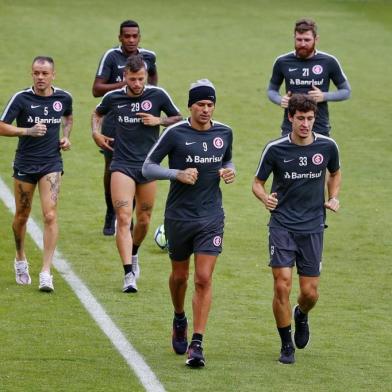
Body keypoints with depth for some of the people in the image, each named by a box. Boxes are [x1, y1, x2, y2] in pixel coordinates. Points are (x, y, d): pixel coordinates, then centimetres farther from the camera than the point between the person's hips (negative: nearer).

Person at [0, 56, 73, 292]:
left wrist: (66, 137, 6)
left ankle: (46, 273, -13)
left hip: (51, 164, 1)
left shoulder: (64, 98, 1)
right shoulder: (21, 99, -9)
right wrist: (27, 131, -23)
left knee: (50, 216, -13)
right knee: (22, 217, 11)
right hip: (25, 164, 0)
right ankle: (21, 261, 36)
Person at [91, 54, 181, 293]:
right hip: (122, 165, -1)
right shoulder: (113, 97, -1)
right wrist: (96, 132, 4)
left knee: (144, 220, 10)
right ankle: (129, 275, -18)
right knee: (124, 218, -14)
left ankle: (134, 255, 41)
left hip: (148, 165, 1)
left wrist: (159, 121, -9)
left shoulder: (158, 95, -4)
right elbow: (98, 113, 21)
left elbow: (178, 119, 8)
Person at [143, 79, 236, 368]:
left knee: (204, 279, -9)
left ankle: (197, 344, -9)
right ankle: (180, 320, 44)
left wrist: (229, 171, -1)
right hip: (179, 216, -1)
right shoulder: (175, 134, -9)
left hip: (211, 217, 1)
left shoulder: (224, 133, 3)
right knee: (180, 276, 13)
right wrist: (178, 174, -20)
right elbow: (148, 167, -5)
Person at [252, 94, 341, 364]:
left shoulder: (327, 146, -2)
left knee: (310, 293, 3)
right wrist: (265, 198, -18)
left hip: (313, 227, 2)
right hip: (282, 226, -2)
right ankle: (287, 346, 5)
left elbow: (335, 173, 19)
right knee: (282, 286, -12)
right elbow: (258, 182, 3)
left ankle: (301, 315, 40)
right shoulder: (275, 149, -8)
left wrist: (333, 198, 3)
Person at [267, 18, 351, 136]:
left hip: (320, 130, -1)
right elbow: (272, 90, 15)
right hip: (290, 129, 1)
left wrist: (324, 96, -11)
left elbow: (346, 91, 6)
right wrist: (280, 100, -8)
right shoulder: (282, 62, 2)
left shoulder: (329, 62, -2)